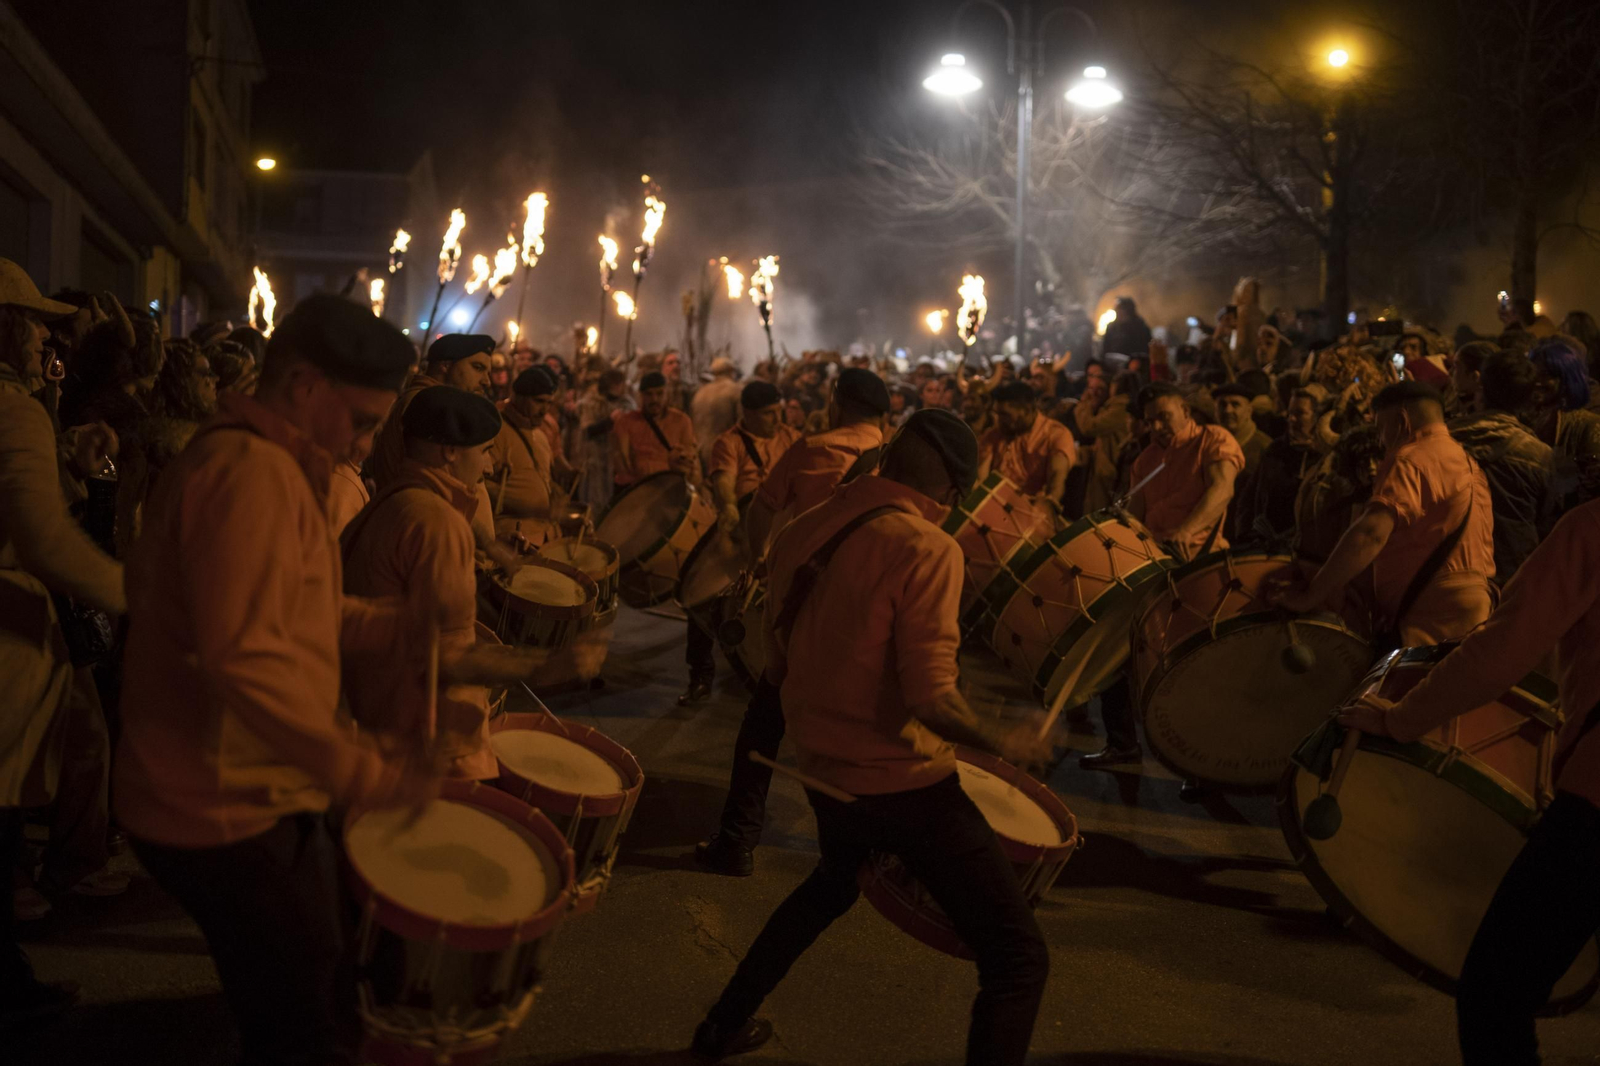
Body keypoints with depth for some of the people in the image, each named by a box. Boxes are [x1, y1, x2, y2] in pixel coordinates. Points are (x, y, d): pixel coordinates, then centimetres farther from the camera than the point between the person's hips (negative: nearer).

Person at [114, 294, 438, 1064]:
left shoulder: (273, 466, 13)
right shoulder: (249, 472, -22)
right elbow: (244, 658, -30)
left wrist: (393, 630, 3)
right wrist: (369, 776, -29)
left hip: (252, 793, 10)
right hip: (229, 816, -10)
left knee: (313, 994, 21)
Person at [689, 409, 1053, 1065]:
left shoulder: (803, 533, 1)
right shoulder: (925, 548, -19)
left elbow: (778, 665, 10)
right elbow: (930, 698, -24)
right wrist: (1001, 741, -7)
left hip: (824, 766, 8)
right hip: (902, 781, -8)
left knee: (833, 883, 37)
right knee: (1017, 957, 0)